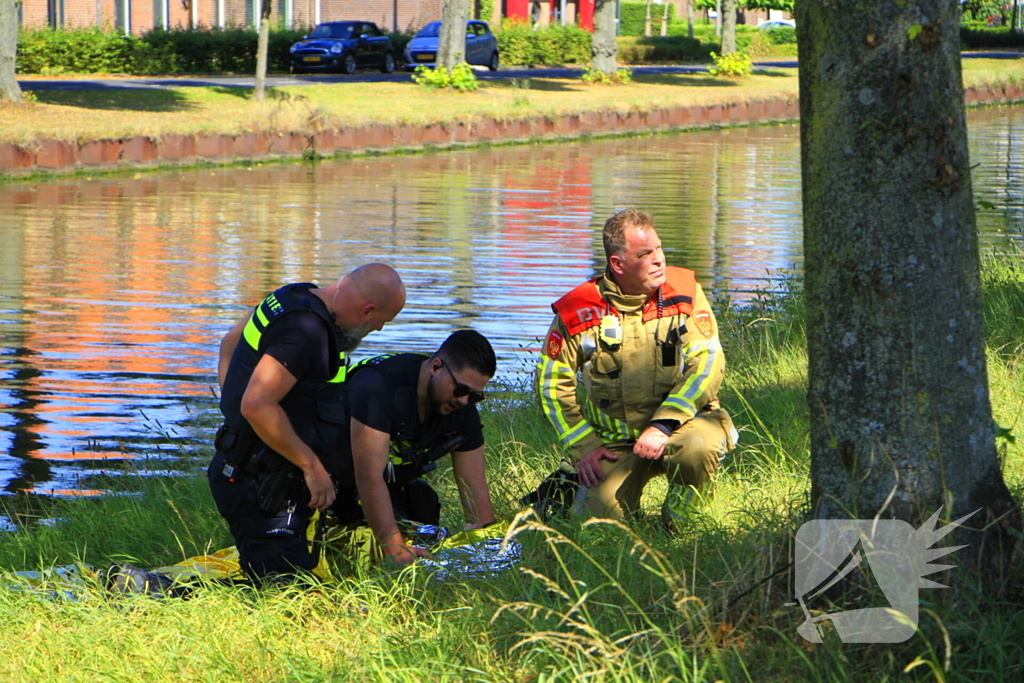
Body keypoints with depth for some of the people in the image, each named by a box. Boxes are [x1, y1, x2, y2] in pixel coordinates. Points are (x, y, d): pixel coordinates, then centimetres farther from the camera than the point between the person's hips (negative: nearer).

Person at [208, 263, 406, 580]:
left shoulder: (294, 296, 11)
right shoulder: (307, 330, -21)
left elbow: (230, 342, 27)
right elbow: (258, 406, -29)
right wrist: (312, 465, -20)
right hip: (261, 487, -11)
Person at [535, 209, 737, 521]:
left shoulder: (684, 291, -5)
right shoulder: (579, 311, -6)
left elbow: (708, 365, -12)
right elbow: (552, 382, 4)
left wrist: (662, 426, -22)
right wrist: (584, 446, -5)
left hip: (678, 421, 0)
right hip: (615, 441, 0)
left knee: (699, 447, -34)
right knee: (603, 513, -18)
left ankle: (678, 518, -4)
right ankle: (579, 483, 19)